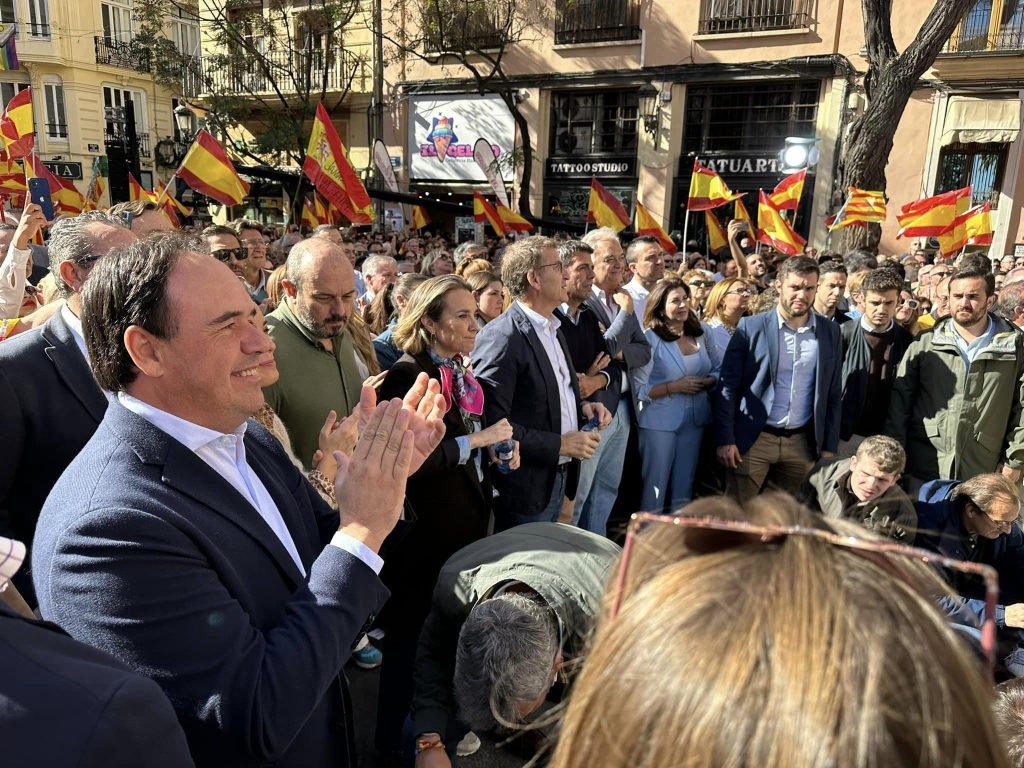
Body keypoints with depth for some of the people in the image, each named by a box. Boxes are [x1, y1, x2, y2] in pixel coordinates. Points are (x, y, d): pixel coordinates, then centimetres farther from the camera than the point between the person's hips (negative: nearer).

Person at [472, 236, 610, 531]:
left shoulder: (552, 329, 12)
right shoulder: (501, 337, -19)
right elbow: (492, 422, -24)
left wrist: (583, 406, 3)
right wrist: (560, 444, -20)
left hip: (559, 480, 9)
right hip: (525, 488, -8)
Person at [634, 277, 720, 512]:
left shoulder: (702, 332, 3)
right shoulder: (649, 339, -12)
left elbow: (719, 371, 9)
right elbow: (639, 390, -15)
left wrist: (704, 383, -11)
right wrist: (674, 387, -21)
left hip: (695, 419, 5)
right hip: (659, 420, -5)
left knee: (684, 485, 16)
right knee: (655, 485, 6)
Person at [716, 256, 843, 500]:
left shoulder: (830, 332, 5)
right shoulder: (751, 327, -4)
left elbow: (834, 394, 10)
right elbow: (727, 386, -5)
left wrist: (829, 447, 7)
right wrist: (725, 440, -10)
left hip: (802, 443, 3)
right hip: (753, 440, -3)